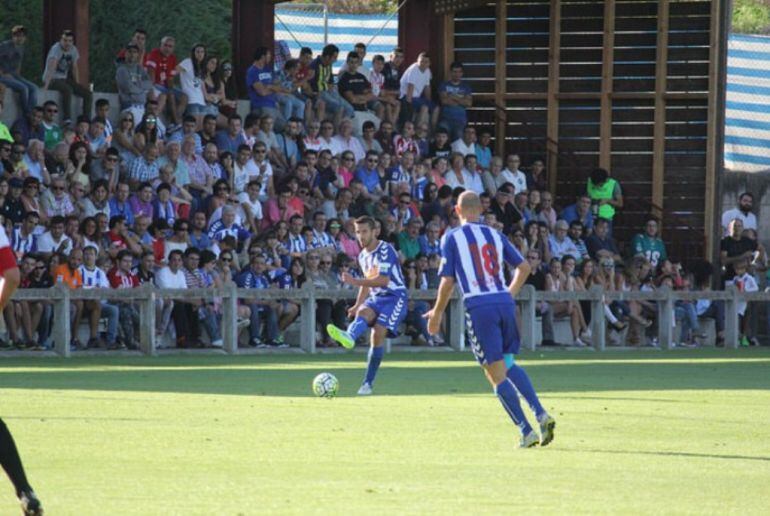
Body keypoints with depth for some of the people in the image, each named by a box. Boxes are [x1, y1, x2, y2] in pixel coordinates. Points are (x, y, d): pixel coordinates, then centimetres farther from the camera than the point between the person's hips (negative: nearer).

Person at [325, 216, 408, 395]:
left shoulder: (385, 250, -13)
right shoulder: (363, 256, 14)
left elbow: (383, 280, -24)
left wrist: (355, 282, -28)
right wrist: (357, 305, 16)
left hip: (395, 296, -7)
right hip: (376, 297, 7)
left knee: (378, 333, -25)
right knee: (364, 312, -28)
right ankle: (349, 336, -52)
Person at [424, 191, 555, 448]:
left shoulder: (451, 238, 2)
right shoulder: (495, 235, 15)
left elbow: (448, 282, -1)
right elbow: (524, 267, 18)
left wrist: (436, 314, 11)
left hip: (478, 306, -5)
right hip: (504, 302, 5)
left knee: (497, 375, 0)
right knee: (509, 365, 20)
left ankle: (526, 431, -6)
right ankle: (541, 414, 3)